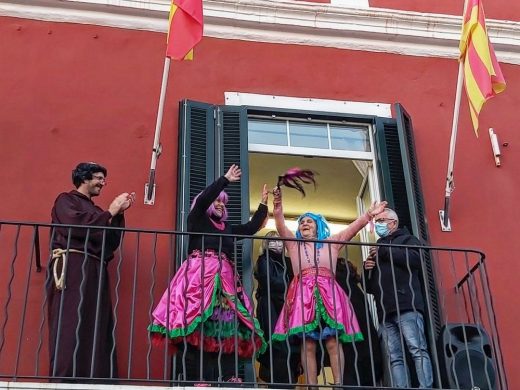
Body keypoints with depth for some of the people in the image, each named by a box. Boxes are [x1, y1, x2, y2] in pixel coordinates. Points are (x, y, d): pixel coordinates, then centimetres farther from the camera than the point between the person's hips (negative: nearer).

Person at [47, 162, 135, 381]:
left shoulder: (96, 211, 28)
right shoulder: (66, 200, 8)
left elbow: (111, 243, 18)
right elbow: (76, 225, -12)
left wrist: (119, 214, 9)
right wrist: (110, 211, -4)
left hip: (94, 272, 8)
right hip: (72, 268, -7)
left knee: (96, 330, -2)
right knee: (71, 327, -16)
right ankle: (64, 380, -20)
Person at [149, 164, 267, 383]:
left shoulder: (227, 227, 27)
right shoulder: (197, 219, 10)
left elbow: (252, 228, 30)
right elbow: (203, 199, -7)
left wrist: (263, 204, 30)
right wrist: (226, 179, -3)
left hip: (224, 281, 6)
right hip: (200, 276, -6)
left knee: (227, 328, -7)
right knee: (197, 326, -16)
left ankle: (228, 378, -13)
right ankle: (195, 379, -20)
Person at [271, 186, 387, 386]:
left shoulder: (332, 243, 21)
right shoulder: (293, 244, 21)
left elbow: (353, 227, 13)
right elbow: (280, 225, 7)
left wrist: (369, 214, 2)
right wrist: (277, 205, -8)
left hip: (328, 293, 0)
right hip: (303, 294, 0)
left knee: (333, 341, -11)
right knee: (308, 344, -9)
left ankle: (338, 385, -13)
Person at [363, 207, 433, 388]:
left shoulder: (407, 239, 14)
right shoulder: (376, 250, 32)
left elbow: (415, 258, -11)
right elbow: (369, 286, 30)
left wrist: (385, 252, -4)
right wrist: (367, 270, 9)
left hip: (406, 306, -6)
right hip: (385, 311, 6)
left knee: (418, 350, -16)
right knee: (394, 358, -4)